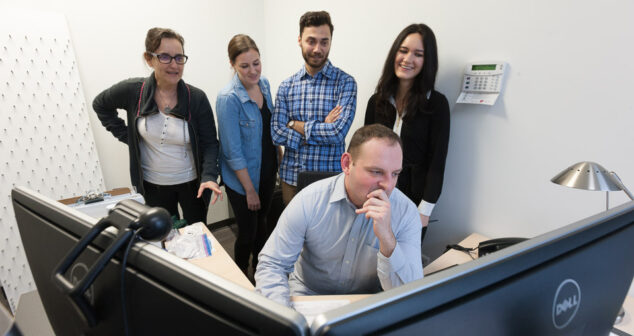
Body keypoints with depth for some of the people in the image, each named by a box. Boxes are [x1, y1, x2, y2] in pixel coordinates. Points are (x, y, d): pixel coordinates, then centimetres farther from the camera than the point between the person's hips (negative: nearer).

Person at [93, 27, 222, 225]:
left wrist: (209, 177, -26)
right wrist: (126, 136, -1)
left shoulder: (197, 98, -13)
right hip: (153, 185, 1)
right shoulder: (133, 91, -10)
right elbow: (100, 105, 10)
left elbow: (209, 143, -11)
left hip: (191, 182, -1)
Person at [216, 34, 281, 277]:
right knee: (248, 232, 10)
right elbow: (233, 151, -21)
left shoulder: (264, 84, -2)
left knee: (262, 223, 23)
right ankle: (242, 276, 39)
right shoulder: (229, 98, -23)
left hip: (267, 172, 6)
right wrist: (250, 190, -16)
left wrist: (278, 156, 12)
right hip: (242, 178, -6)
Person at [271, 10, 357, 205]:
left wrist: (297, 125, -9)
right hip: (290, 177, 3)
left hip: (328, 180, -3)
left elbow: (338, 132, -18)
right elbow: (277, 134, -4)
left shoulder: (345, 82, -7)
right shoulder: (286, 86, 3)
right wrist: (323, 130, -13)